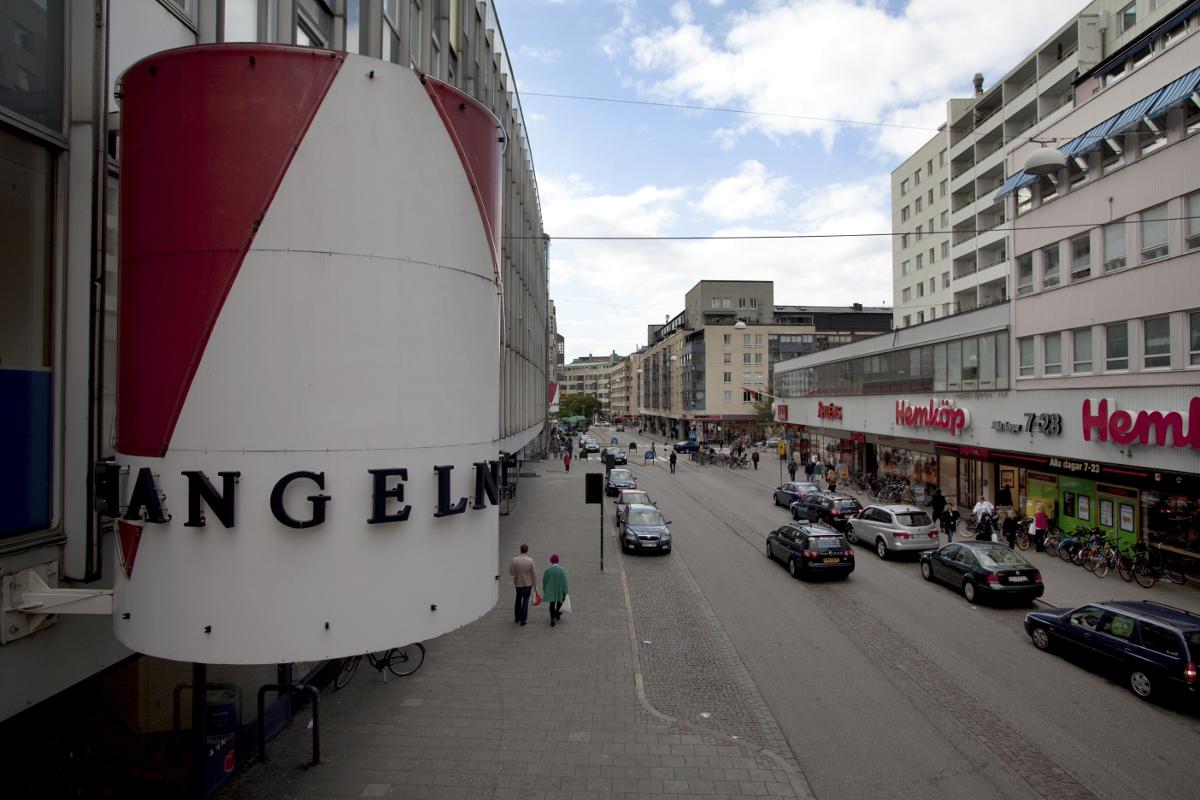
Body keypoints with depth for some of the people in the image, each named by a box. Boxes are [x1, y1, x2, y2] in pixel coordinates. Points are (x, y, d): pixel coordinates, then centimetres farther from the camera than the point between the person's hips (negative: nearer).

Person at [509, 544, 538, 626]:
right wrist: (535, 586, 1)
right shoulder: (530, 561, -14)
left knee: (518, 600, 21)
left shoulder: (514, 560, -14)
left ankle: (517, 617, 31)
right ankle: (523, 620, 10)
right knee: (525, 601, 9)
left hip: (518, 583, 1)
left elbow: (511, 572, -9)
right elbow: (534, 575, -9)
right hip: (528, 584, -1)